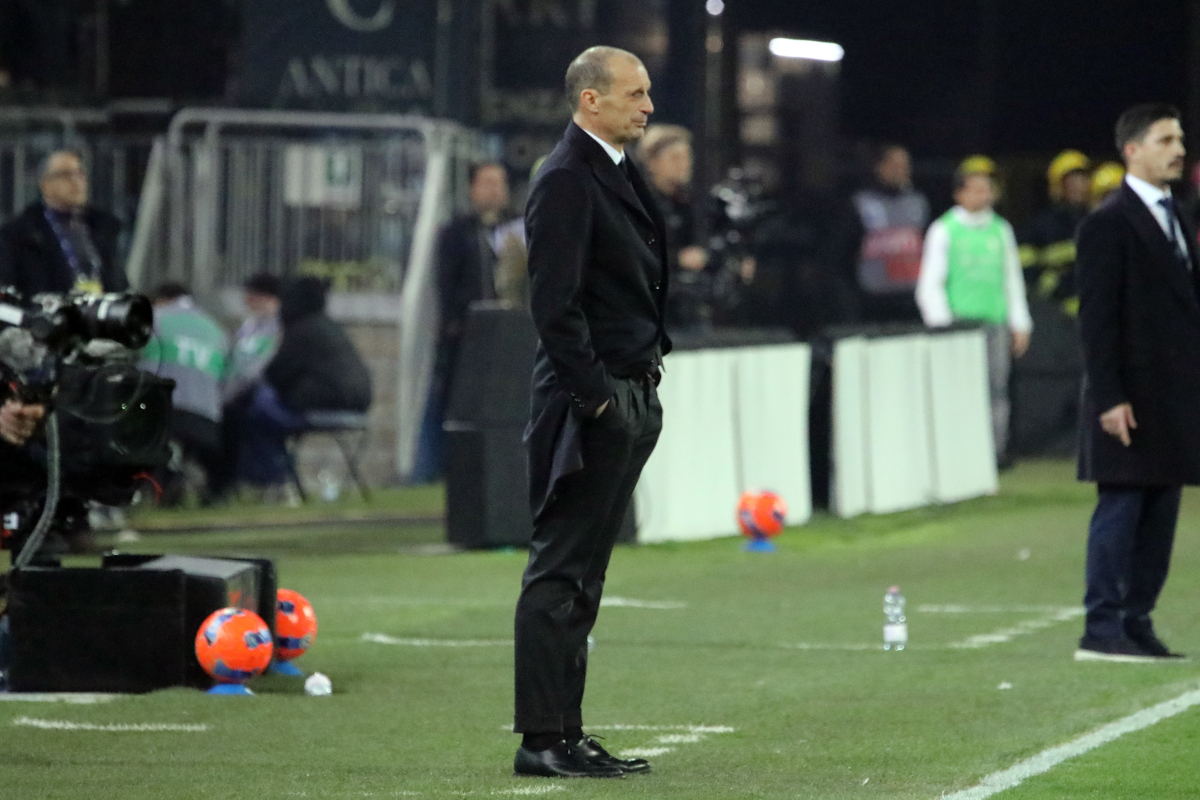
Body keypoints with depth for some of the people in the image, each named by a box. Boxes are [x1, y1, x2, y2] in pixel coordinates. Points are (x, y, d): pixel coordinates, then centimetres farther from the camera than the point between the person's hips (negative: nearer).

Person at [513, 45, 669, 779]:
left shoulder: (622, 173, 17)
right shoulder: (567, 181, -13)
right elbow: (556, 304, -18)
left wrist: (646, 376, 16)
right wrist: (594, 395, -18)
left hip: (629, 396, 10)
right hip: (589, 401, -10)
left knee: (581, 573, 12)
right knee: (561, 573, -6)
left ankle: (565, 732, 16)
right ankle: (543, 739, -5)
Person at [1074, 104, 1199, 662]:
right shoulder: (1109, 224, -10)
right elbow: (1097, 317, -13)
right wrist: (1109, 398, -19)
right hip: (1132, 399, -8)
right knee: (1120, 507, -6)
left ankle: (1136, 625, 12)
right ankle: (1102, 631, -2)